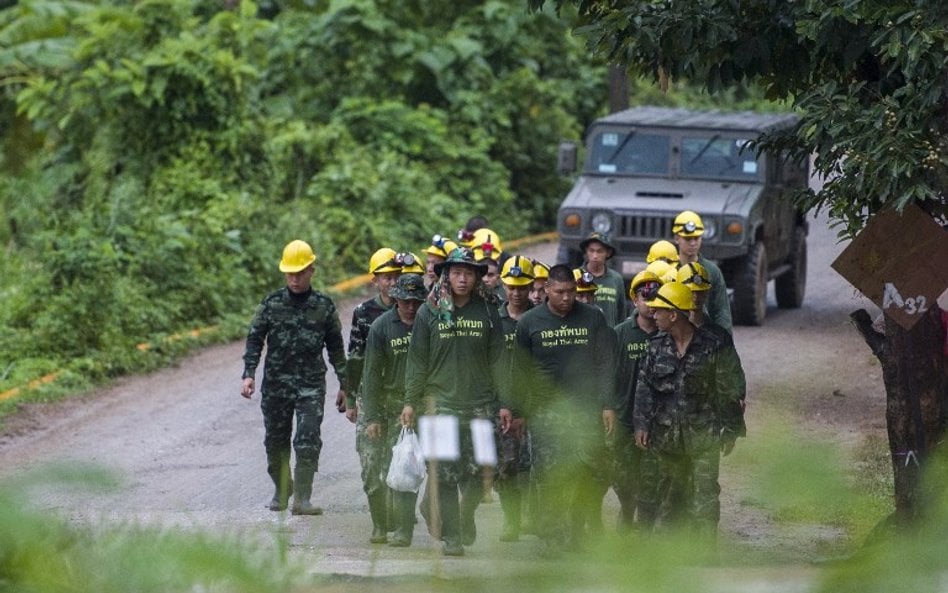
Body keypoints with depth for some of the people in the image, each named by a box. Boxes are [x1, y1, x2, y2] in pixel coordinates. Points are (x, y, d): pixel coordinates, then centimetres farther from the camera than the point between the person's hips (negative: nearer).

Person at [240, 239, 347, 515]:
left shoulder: (324, 306, 3)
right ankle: (281, 489, 30)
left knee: (308, 442, -13)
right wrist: (248, 374, -9)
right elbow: (254, 340, 3)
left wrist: (344, 384, 12)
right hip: (276, 383, 1)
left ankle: (302, 499, -13)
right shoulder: (271, 304, 1)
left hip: (311, 383, -1)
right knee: (276, 441, 10)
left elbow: (336, 347, 11)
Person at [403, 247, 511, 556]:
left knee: (477, 474, -4)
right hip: (441, 404, -1)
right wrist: (411, 401, 3)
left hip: (480, 405, 1)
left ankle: (466, 515, 25)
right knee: (446, 475, -4)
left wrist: (503, 404, 6)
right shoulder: (430, 313, 4)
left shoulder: (487, 313, 7)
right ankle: (451, 537, 3)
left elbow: (497, 362, 9)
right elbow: (417, 360, 6)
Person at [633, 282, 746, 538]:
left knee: (705, 495, -5)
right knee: (668, 491, 13)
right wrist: (642, 423, -1)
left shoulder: (714, 347, -9)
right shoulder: (657, 346, 4)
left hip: (703, 437, -4)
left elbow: (730, 392, -2)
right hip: (666, 435, 4)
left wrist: (729, 431, -2)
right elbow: (644, 386, 7)